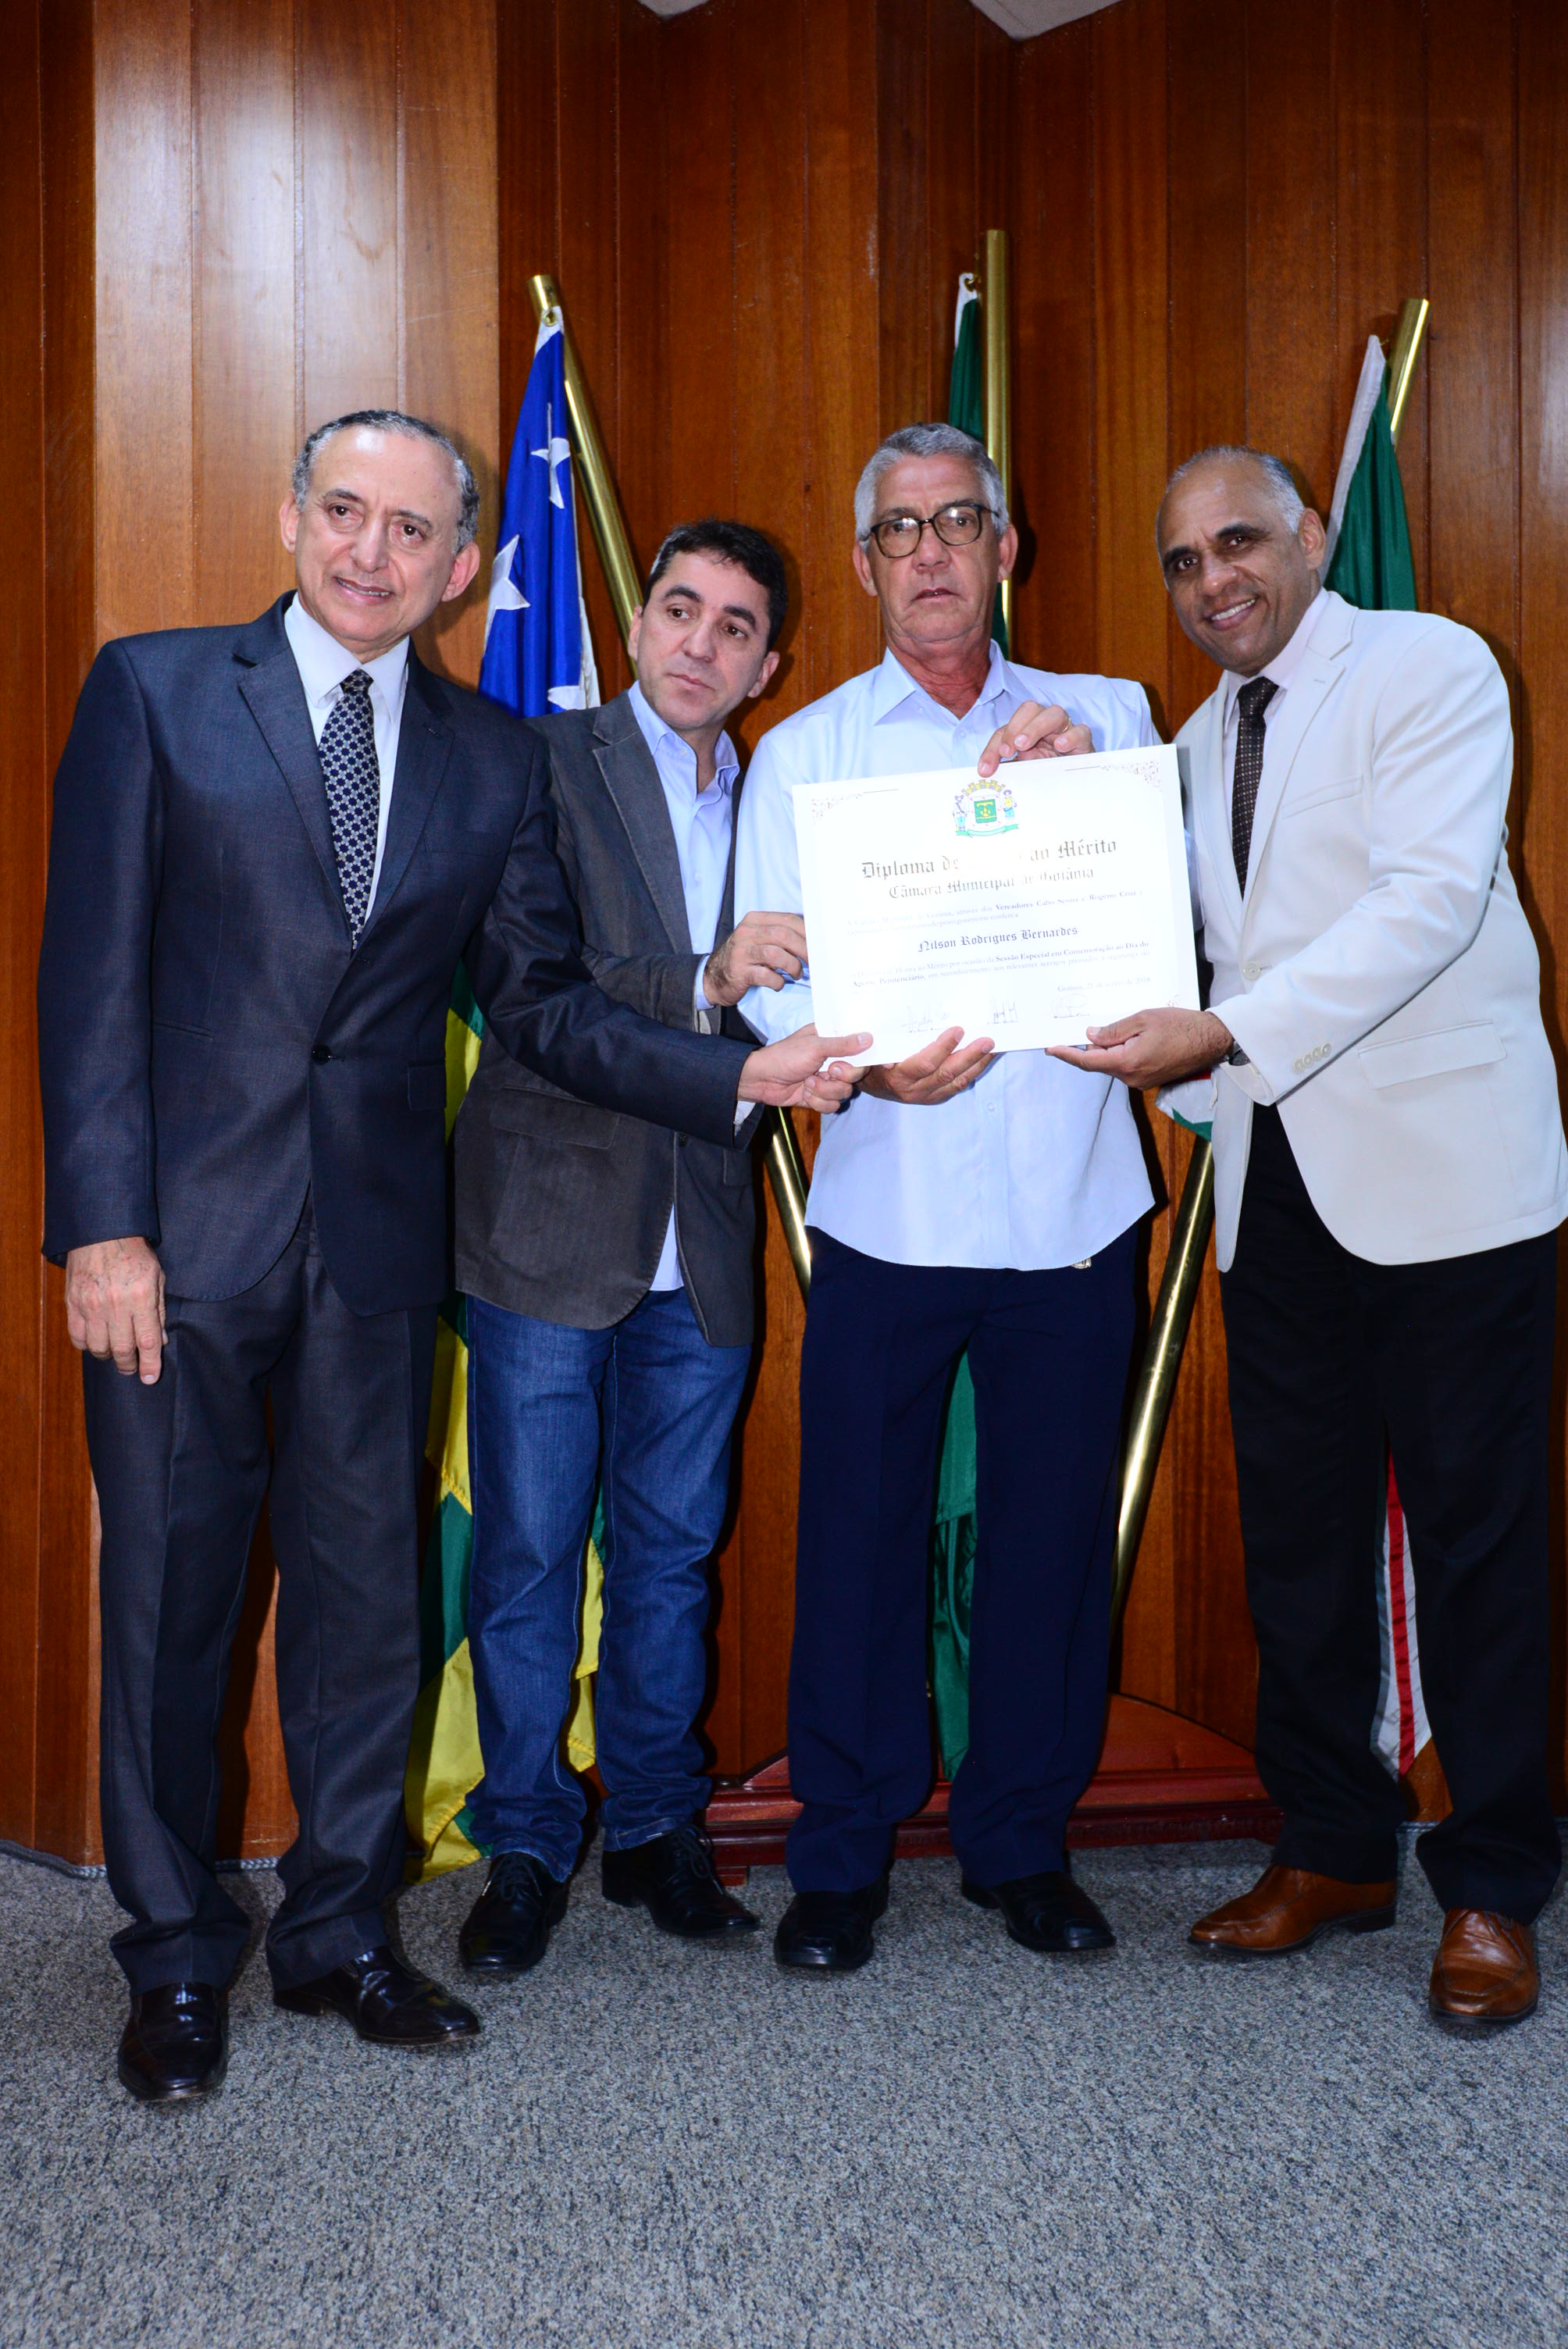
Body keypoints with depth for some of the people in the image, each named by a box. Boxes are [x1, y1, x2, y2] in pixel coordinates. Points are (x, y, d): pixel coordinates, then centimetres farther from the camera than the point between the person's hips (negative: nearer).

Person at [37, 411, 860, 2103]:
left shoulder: (494, 758, 9)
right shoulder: (153, 691, 0)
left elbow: (541, 1002, 6)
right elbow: (94, 972, -5)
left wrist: (738, 1075, -9)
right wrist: (103, 1222, -12)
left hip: (378, 1235, 3)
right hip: (185, 1223, -2)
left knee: (366, 1595, 10)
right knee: (170, 1596, 6)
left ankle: (337, 1932, 28)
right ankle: (176, 1959, 24)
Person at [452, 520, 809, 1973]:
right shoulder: (547, 766, -2)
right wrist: (701, 985, -26)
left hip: (700, 1250, 4)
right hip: (550, 1229, -4)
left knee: (671, 1552, 12)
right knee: (527, 1556, 4)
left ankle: (654, 1827, 26)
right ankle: (526, 1845, 19)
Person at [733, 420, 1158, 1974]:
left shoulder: (1101, 720, 11)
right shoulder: (804, 750, 8)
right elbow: (770, 981, -1)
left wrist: (1080, 778, -17)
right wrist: (868, 1062, -21)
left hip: (1070, 1203, 1)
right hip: (888, 1206, -1)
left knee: (1052, 1528, 8)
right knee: (861, 1531, 2)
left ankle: (1022, 1843, 26)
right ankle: (842, 1858, 20)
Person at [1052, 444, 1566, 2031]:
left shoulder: (1431, 667, -3)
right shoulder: (1200, 740, 18)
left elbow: (1429, 900, -16)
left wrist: (1224, 1035, -23)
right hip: (1276, 1178, 6)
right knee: (1295, 1528, 10)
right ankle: (1332, 1851, 25)